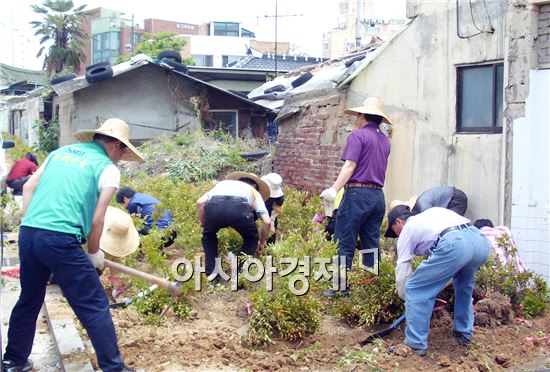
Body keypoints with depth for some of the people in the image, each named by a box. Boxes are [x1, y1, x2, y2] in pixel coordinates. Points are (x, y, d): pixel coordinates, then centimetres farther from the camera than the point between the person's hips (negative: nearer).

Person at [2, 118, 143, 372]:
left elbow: (28, 187, 17)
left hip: (27, 233, 7)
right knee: (95, 307, 2)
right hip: (61, 239, -7)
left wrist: (30, 225, 19)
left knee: (28, 301, 23)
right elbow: (97, 219, -1)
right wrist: (94, 253, 13)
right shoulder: (108, 168, 3)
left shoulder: (61, 151, 20)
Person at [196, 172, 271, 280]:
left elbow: (200, 202, 25)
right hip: (239, 207, -2)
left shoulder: (222, 183, 42)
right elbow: (267, 222, 26)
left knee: (209, 236, 35)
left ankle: (211, 275, 27)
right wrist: (261, 243, 42)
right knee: (251, 238, 30)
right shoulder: (254, 192, 38)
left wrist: (204, 225, 37)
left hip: (213, 206, 2)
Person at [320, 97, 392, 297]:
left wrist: (334, 189, -20)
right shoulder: (384, 140, 15)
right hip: (378, 195, 7)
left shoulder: (358, 135, -5)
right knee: (371, 244, 10)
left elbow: (349, 166, -15)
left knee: (345, 243, -2)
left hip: (357, 193, -7)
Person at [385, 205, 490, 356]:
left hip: (454, 245, -7)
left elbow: (402, 273, 19)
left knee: (415, 289, 6)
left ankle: (415, 344, 7)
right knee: (463, 284, 36)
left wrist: (405, 297, 37)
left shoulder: (407, 229, 21)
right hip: (480, 241, 7)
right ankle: (464, 333, 41)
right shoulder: (429, 214, 38)